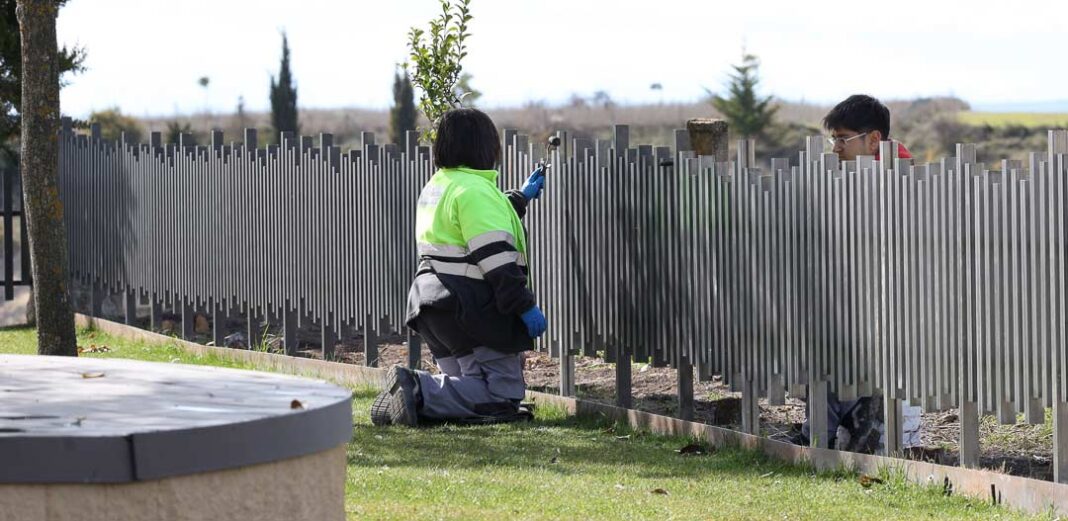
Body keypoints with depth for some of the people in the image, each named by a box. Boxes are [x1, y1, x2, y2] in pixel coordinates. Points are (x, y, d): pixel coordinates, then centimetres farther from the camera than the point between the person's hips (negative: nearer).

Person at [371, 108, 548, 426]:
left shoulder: (437, 186, 16)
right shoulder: (474, 190, -15)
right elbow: (494, 256, -20)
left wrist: (521, 197, 45)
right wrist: (525, 307, -16)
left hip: (435, 306, 10)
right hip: (471, 310, -10)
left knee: (468, 385, 16)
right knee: (503, 394, -9)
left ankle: (411, 389, -8)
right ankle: (418, 393, -24)